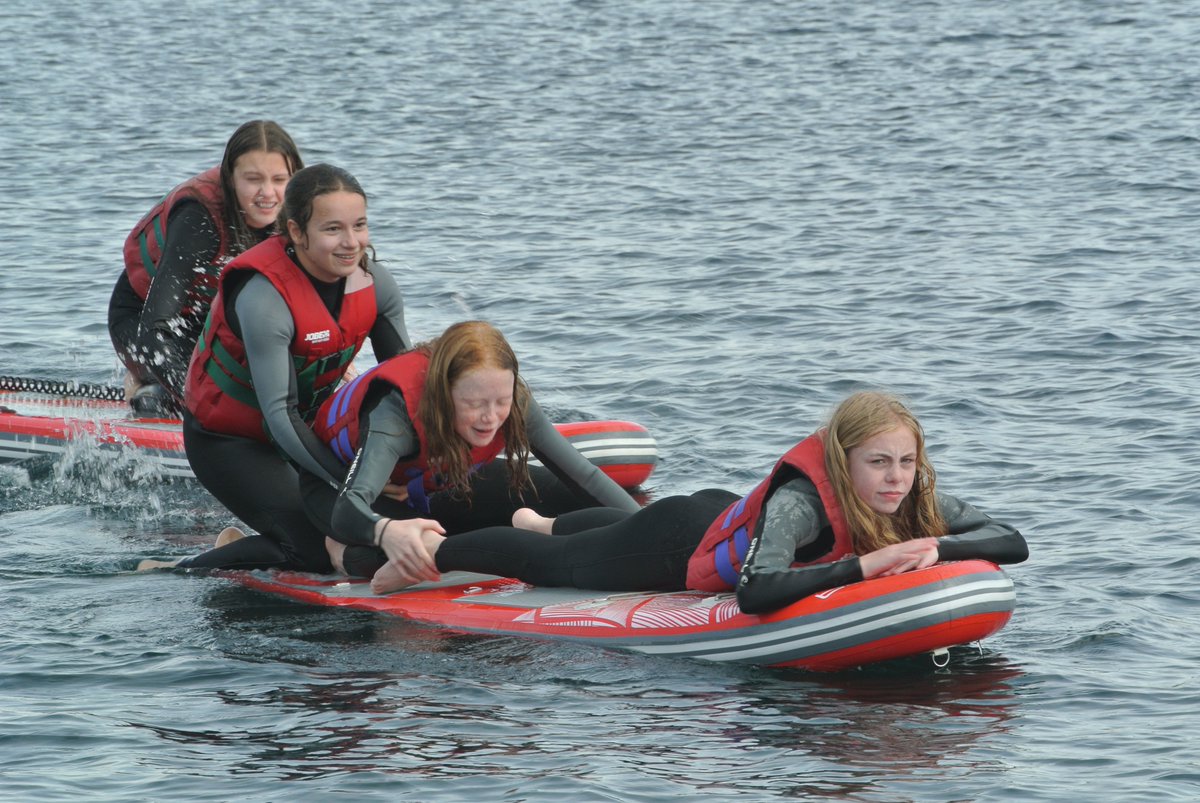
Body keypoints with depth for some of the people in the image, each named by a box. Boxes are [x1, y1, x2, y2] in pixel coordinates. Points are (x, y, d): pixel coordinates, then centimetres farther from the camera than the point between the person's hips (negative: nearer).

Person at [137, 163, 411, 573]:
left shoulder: (374, 283, -12)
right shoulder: (264, 297, -32)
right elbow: (279, 416, -31)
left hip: (306, 424, 7)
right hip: (227, 440, -7)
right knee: (319, 551, -17)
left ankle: (246, 544, 22)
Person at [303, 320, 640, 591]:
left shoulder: (511, 401, -28)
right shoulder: (396, 410, -43)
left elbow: (584, 476, -25)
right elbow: (348, 508, -57)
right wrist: (386, 531, -80)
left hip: (440, 486, 6)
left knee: (570, 497, -8)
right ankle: (346, 553, -7)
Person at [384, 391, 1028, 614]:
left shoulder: (916, 502, -27)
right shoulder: (800, 499, -45)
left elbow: (1013, 543, -27)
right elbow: (754, 592, -57)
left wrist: (935, 547, -44)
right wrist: (862, 564, -58)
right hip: (683, 540, -7)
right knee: (557, 564, 18)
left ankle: (543, 522, 69)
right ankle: (430, 547, 43)